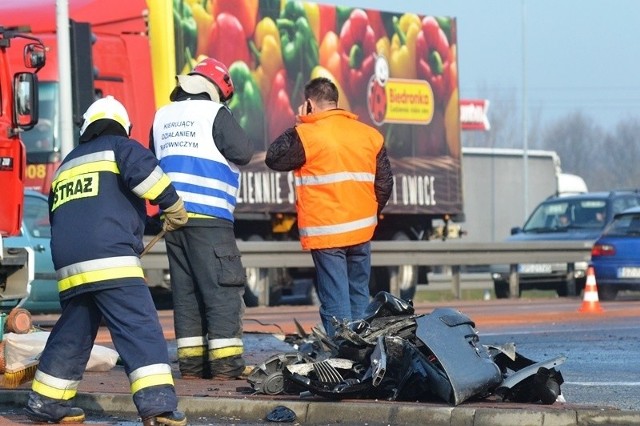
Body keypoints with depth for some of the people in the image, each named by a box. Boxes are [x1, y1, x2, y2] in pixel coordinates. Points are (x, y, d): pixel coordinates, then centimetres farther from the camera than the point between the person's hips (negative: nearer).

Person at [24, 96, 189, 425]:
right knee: (140, 328, -13)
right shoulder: (120, 147, 10)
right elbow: (145, 172, -11)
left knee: (72, 332, 21)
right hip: (111, 261, -7)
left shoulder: (65, 166, 29)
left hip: (68, 266, 7)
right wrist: (174, 208, 1)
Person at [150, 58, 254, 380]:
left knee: (185, 289, 9)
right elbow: (243, 152, -10)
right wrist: (220, 147, 9)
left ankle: (191, 361, 7)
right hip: (209, 217, -6)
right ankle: (225, 362, -10)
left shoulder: (162, 117, 15)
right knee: (222, 288, -5)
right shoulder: (215, 113, -5)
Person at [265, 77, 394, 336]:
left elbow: (273, 158, 3)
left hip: (326, 233, -5)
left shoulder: (306, 135, -9)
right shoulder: (370, 135, 9)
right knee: (359, 298, 14)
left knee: (335, 304, -5)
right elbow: (384, 183, 11)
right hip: (361, 231, 5)